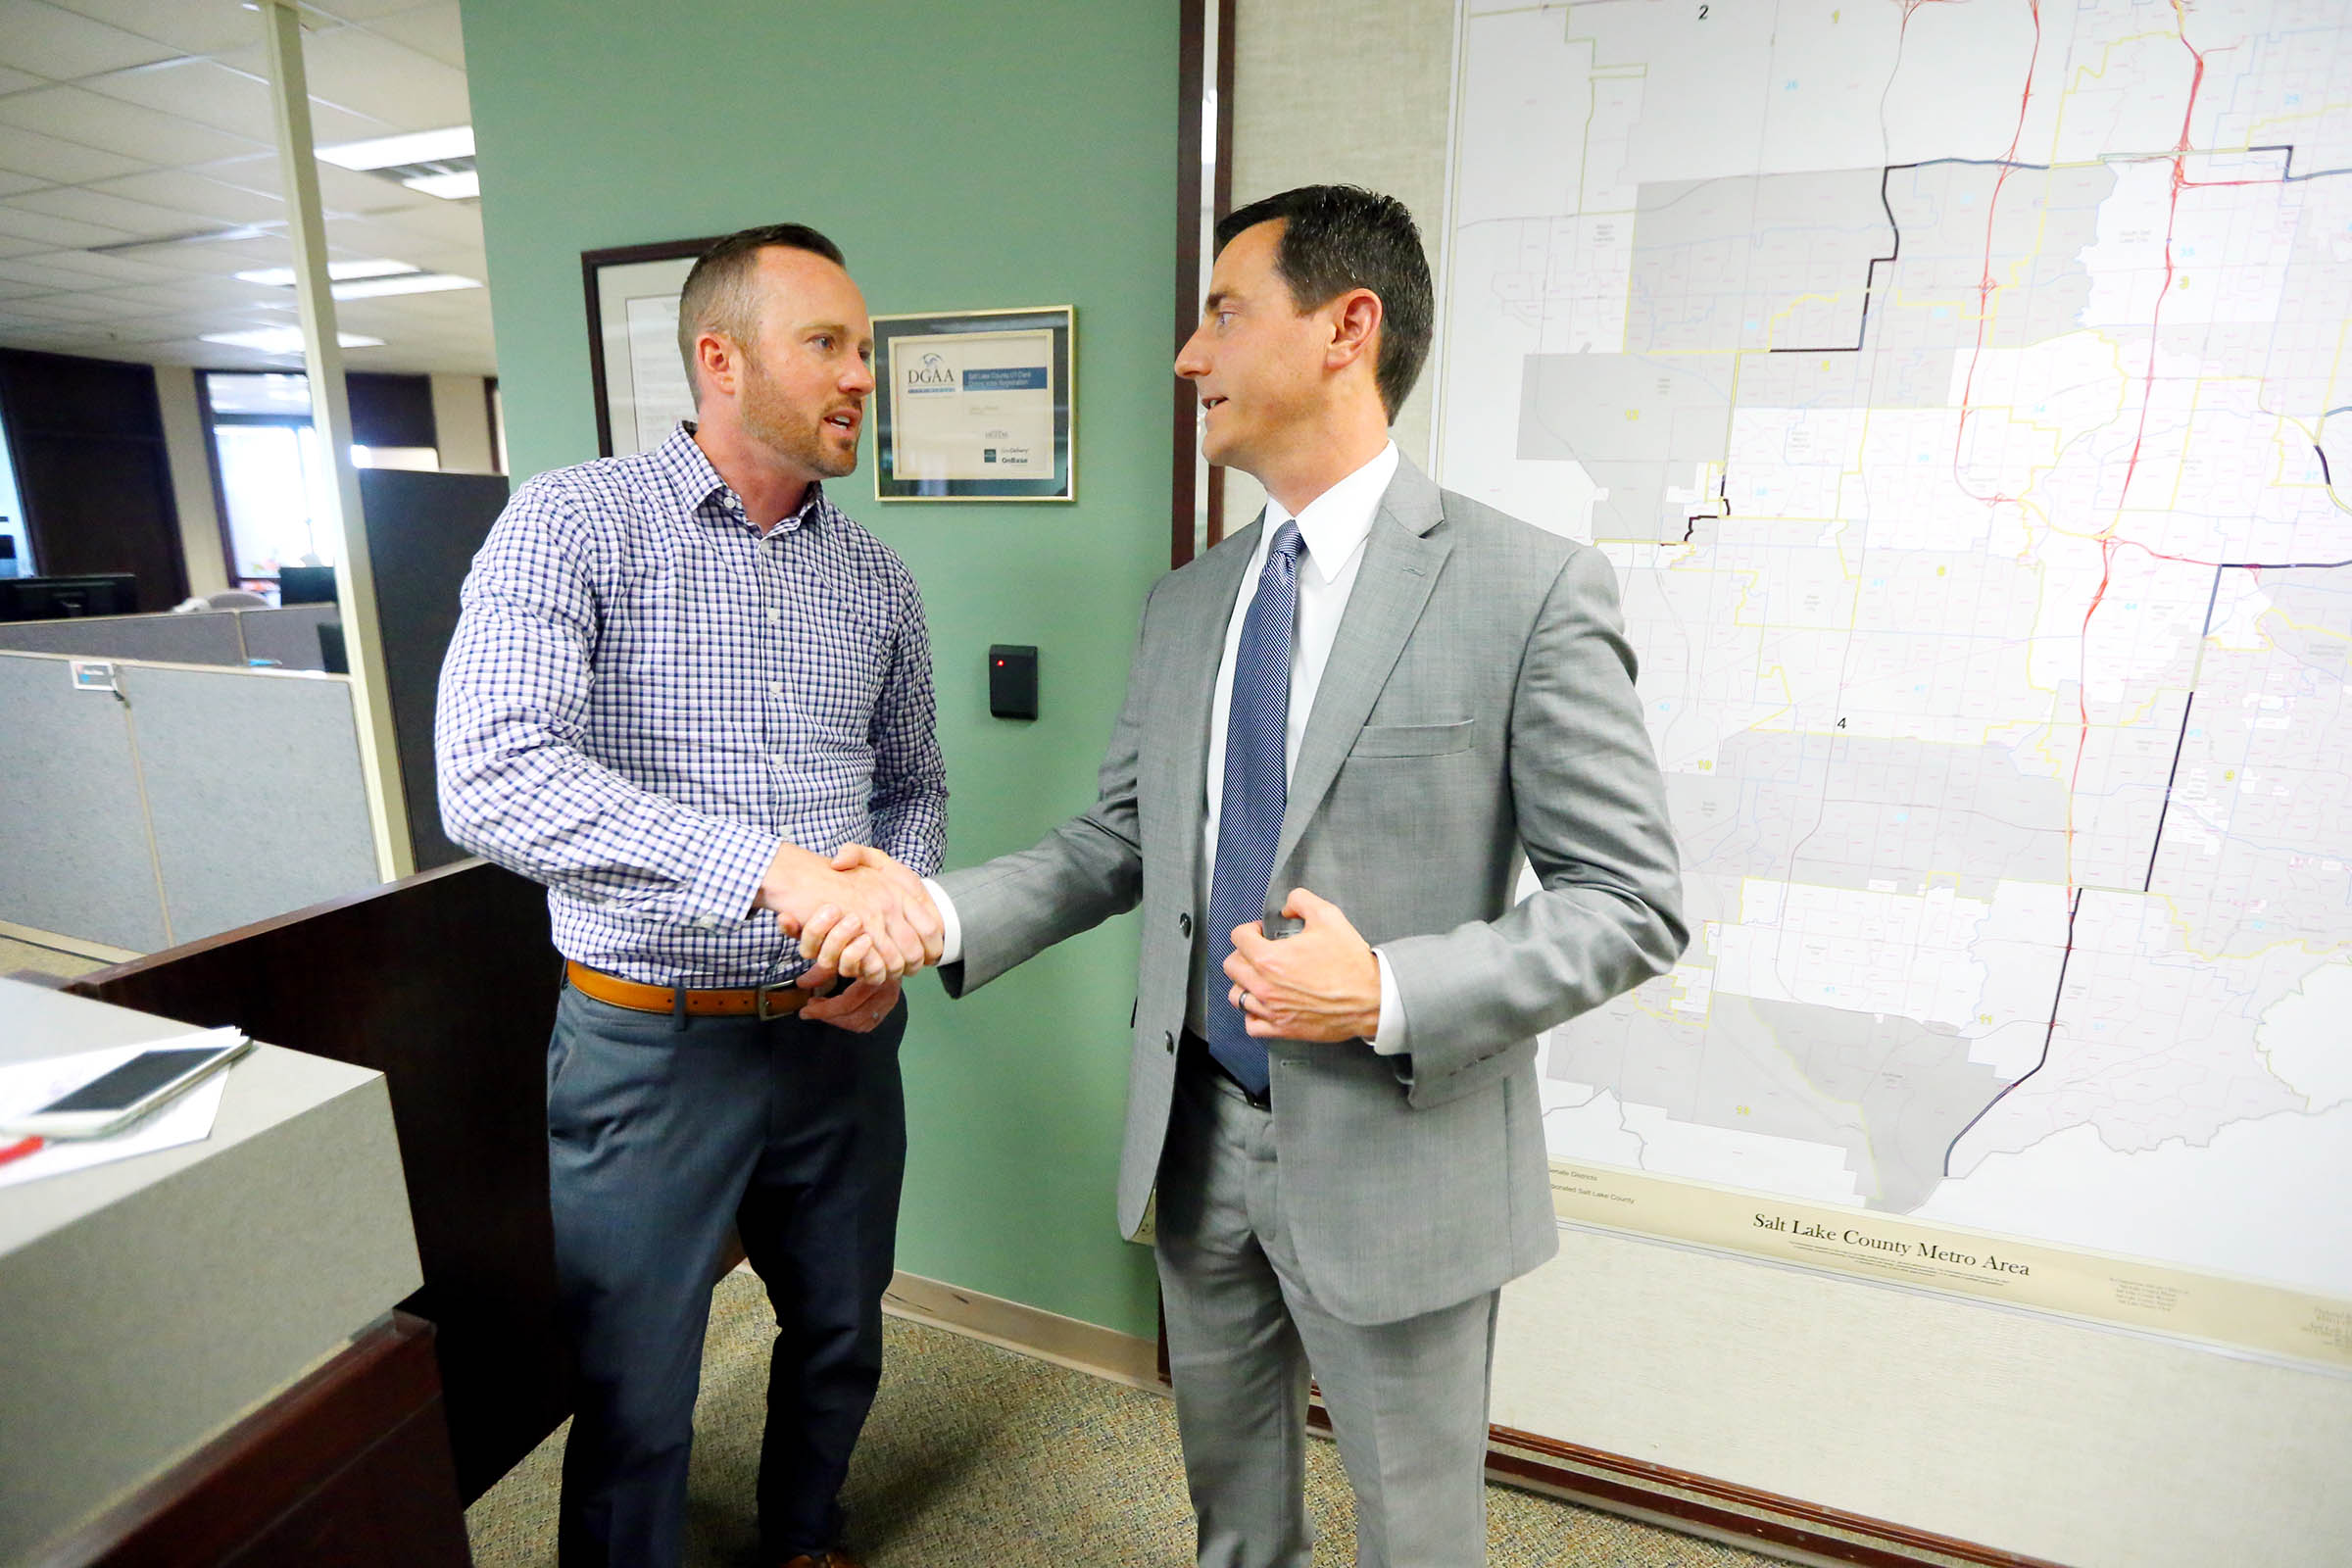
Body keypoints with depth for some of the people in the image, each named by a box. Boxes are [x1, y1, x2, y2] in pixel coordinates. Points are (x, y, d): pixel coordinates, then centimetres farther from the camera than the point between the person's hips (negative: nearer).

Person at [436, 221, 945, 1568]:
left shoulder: (878, 579, 5)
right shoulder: (573, 524, -10)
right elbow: (493, 775, -25)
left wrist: (890, 924, -6)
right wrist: (778, 870, -35)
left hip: (837, 1038, 5)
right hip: (653, 1047, -4)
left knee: (840, 1343, 24)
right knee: (635, 1405, 15)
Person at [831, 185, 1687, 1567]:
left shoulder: (1529, 588, -14)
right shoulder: (1187, 604, 4)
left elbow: (1635, 904, -13)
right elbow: (1120, 841, 7)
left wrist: (1389, 992, -25)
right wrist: (943, 911, -7)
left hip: (1393, 1156, -5)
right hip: (1198, 1136, 6)